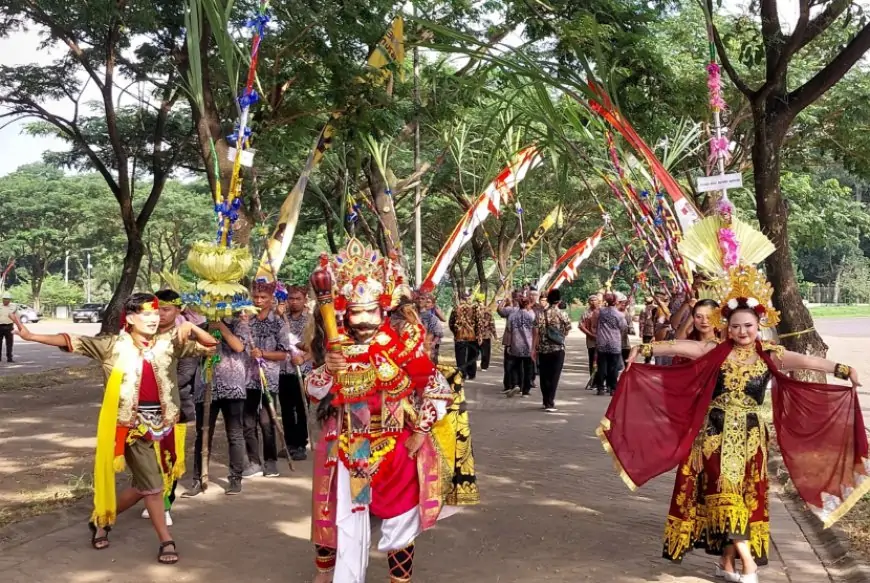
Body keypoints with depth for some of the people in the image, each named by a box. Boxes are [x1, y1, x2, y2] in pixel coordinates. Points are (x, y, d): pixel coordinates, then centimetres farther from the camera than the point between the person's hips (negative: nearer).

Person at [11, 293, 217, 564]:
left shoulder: (169, 343, 2)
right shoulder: (113, 345, -4)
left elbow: (210, 346, 2)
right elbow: (72, 342, -6)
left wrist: (191, 327, -14)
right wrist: (32, 336, -13)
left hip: (162, 423, 4)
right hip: (133, 425, -4)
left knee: (143, 485, 14)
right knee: (152, 484, -4)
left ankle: (102, 520, 37)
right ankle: (166, 541, 10)